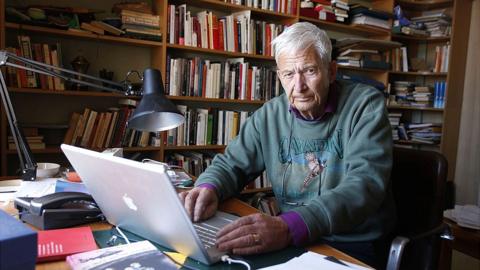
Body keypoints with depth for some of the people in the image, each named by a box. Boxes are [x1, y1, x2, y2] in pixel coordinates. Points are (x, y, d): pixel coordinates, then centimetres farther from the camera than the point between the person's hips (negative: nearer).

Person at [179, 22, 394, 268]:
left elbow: (366, 183, -24)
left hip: (355, 245, -3)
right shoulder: (270, 114, 2)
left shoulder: (366, 105, -10)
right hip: (293, 241, 3)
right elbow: (231, 164, 8)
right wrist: (209, 187, -17)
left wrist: (290, 226, -39)